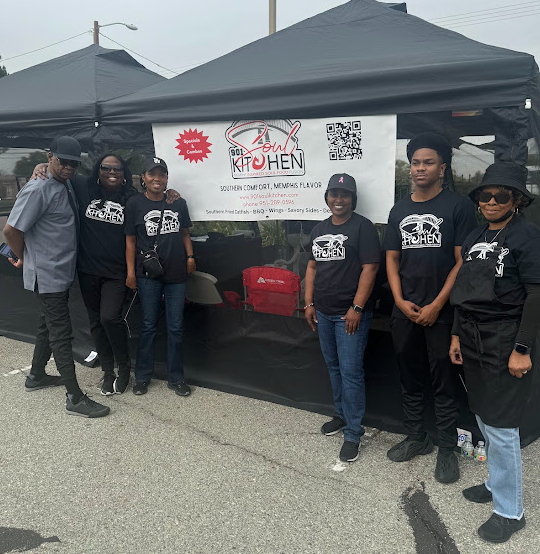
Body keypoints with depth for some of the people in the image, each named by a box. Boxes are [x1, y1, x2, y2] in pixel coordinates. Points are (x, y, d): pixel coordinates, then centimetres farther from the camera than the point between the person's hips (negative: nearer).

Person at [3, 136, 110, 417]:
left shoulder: (66, 185, 8)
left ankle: (37, 376, 40)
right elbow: (11, 229, -21)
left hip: (62, 272, 9)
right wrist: (24, 258, -6)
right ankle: (75, 398, 3)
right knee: (61, 333, -5)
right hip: (47, 275, -9)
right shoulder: (39, 190, -19)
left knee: (50, 325, 21)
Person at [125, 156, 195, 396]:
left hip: (176, 274, 2)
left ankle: (176, 378, 20)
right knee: (148, 325, 7)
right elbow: (130, 240, 0)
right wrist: (130, 272, -4)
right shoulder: (135, 203, 0)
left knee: (176, 327, 8)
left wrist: (190, 256, 3)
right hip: (148, 275, -2)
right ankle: (142, 377, 22)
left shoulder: (178, 203, 8)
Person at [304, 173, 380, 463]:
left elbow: (369, 268, -14)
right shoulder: (319, 229, 13)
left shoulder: (362, 227, -8)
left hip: (350, 314, -7)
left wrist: (356, 308, -18)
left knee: (350, 371, -4)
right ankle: (341, 414, 36)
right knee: (333, 367, 18)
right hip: (323, 313, 7)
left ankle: (352, 434, 8)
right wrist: (309, 303, 10)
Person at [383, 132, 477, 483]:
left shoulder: (458, 206, -4)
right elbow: (392, 260, 11)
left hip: (441, 312, -5)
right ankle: (417, 438, 31)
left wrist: (436, 306, -13)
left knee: (445, 384, 4)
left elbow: (462, 262, -8)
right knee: (411, 380, 15)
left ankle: (447, 449, 20)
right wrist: (400, 301, -3)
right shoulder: (399, 211, 11)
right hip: (405, 312, 5)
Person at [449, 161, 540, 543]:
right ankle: (498, 483, 33)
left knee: (500, 426, -2)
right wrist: (457, 335, 14)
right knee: (483, 417, 14)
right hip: (473, 339, 7)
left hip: (506, 341, -7)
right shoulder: (475, 238, 12)